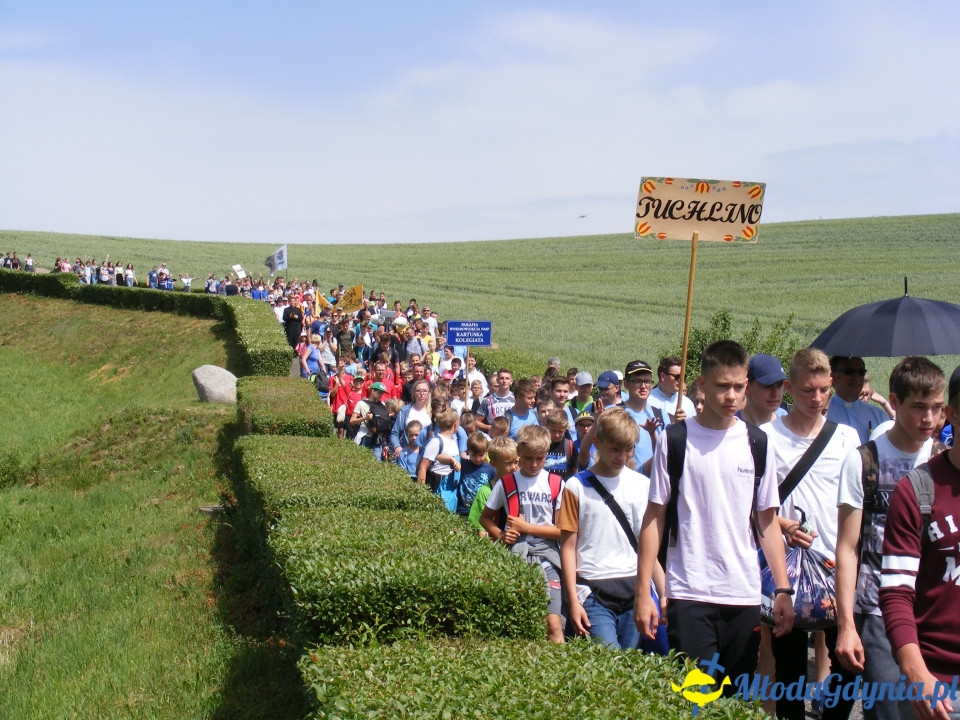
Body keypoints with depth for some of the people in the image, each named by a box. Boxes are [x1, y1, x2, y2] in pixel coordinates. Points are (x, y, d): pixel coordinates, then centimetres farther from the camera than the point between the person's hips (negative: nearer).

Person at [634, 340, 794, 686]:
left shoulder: (757, 443, 6)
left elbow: (768, 520, 9)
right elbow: (654, 516, 0)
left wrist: (783, 589, 2)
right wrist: (643, 592, -4)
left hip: (744, 595, 3)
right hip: (689, 594, -2)